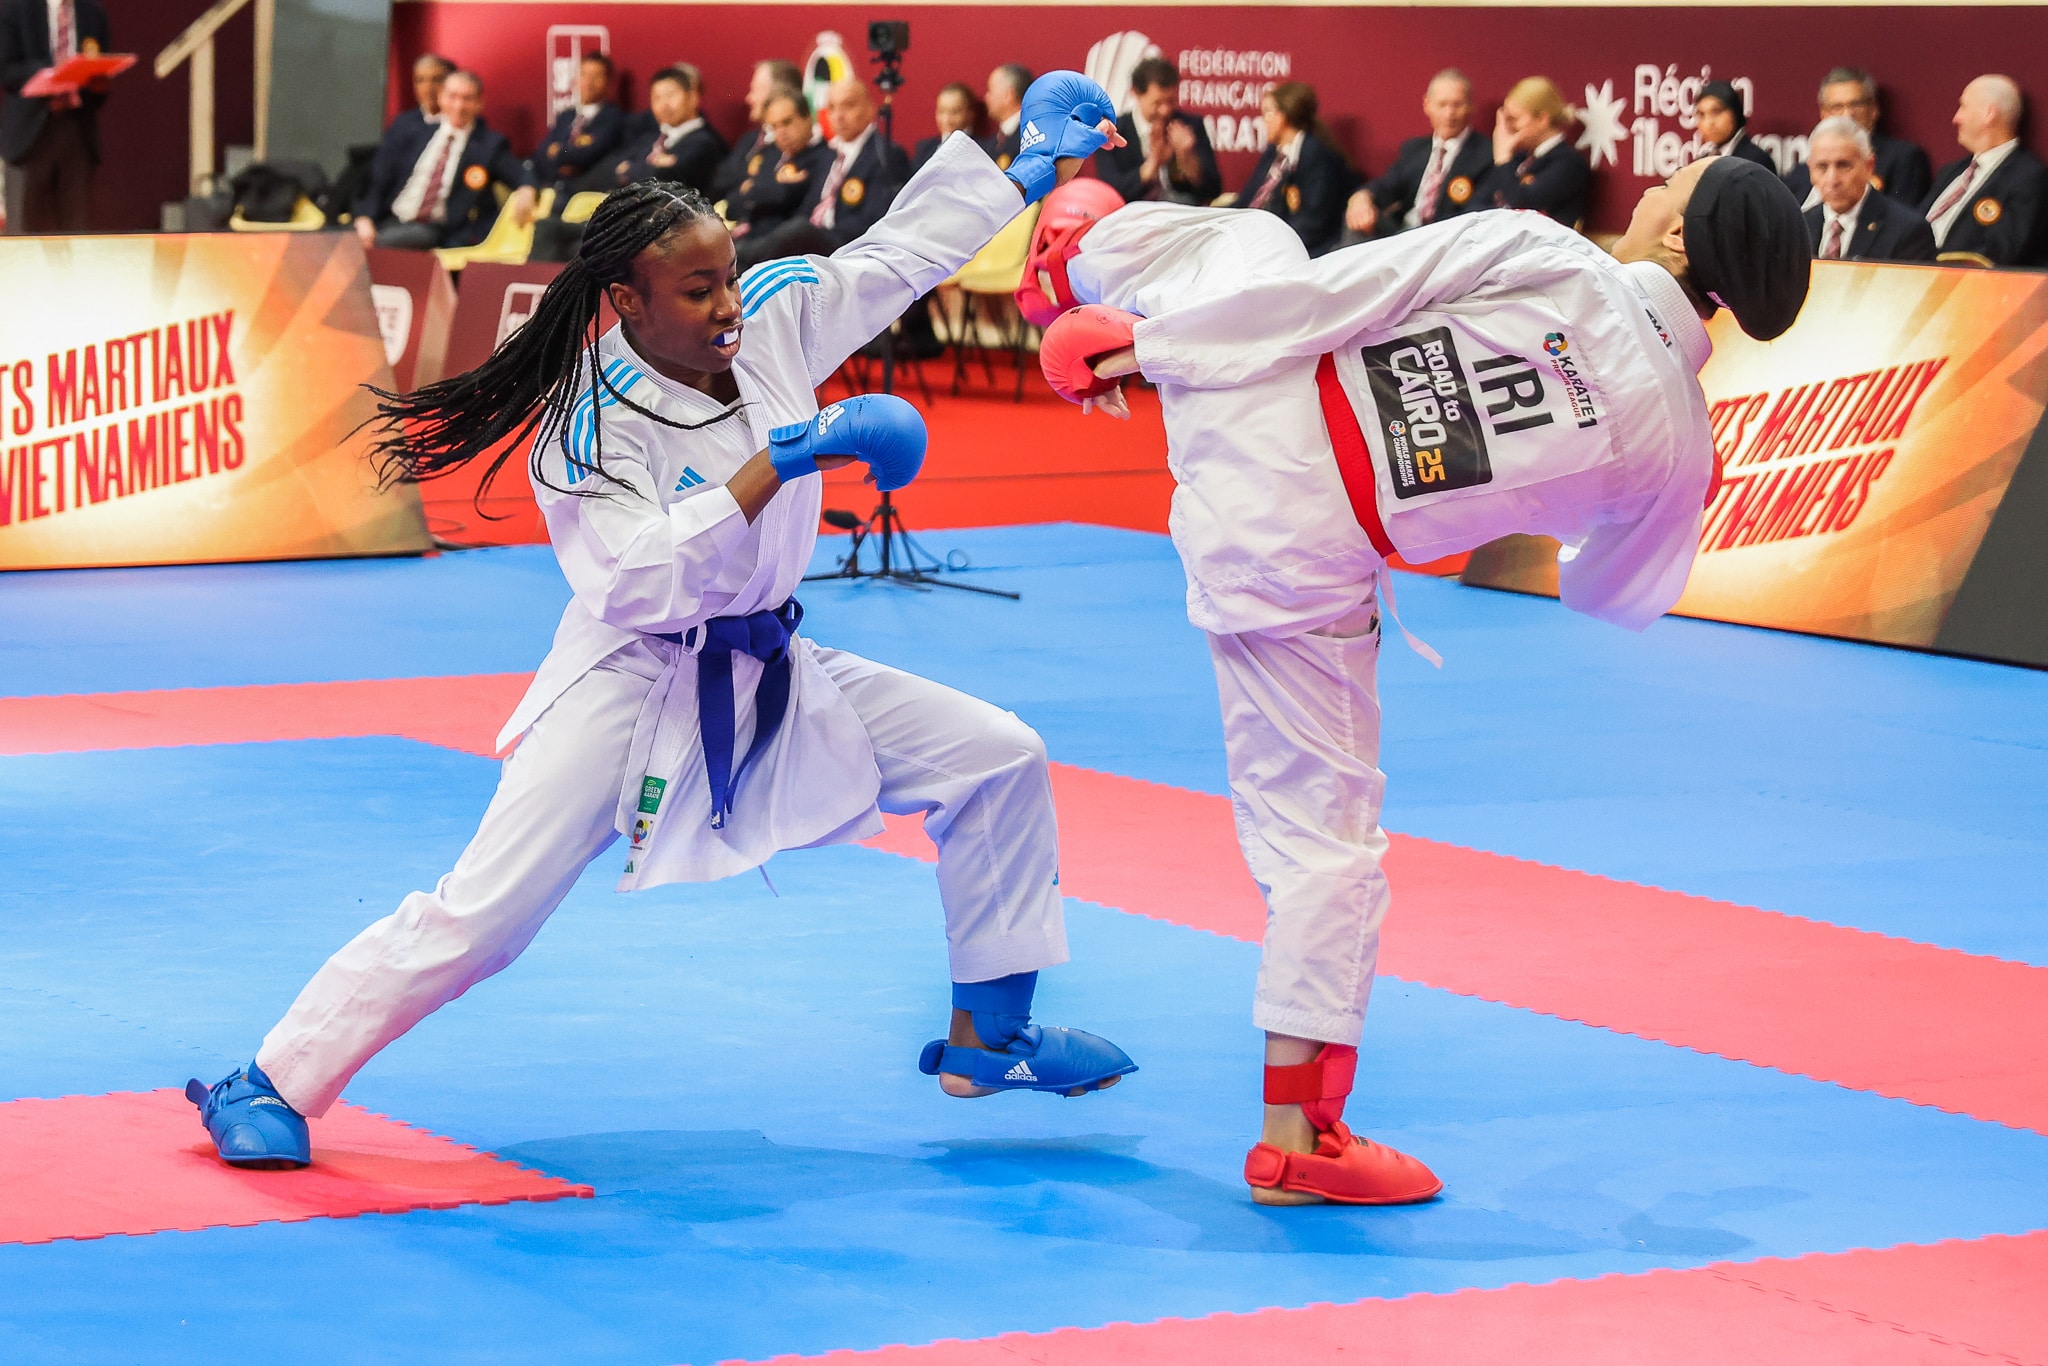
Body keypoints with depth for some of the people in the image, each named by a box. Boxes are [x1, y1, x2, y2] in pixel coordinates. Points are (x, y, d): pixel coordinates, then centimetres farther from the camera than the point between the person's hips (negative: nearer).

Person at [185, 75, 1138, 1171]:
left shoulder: (773, 317, -6)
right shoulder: (590, 429, -22)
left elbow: (903, 247, 7)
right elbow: (645, 582, -34)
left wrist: (1034, 170, 7)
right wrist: (777, 466, -37)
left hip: (768, 673, 7)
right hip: (633, 683, -7)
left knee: (998, 758, 4)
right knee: (477, 915, -14)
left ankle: (988, 1036, 17)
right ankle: (271, 1083, -3)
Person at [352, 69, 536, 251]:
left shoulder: (491, 145, 12)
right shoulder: (416, 136, 19)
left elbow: (524, 178, 2)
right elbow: (378, 180, 15)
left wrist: (526, 192, -24)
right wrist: (364, 219, -3)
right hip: (392, 222, 3)